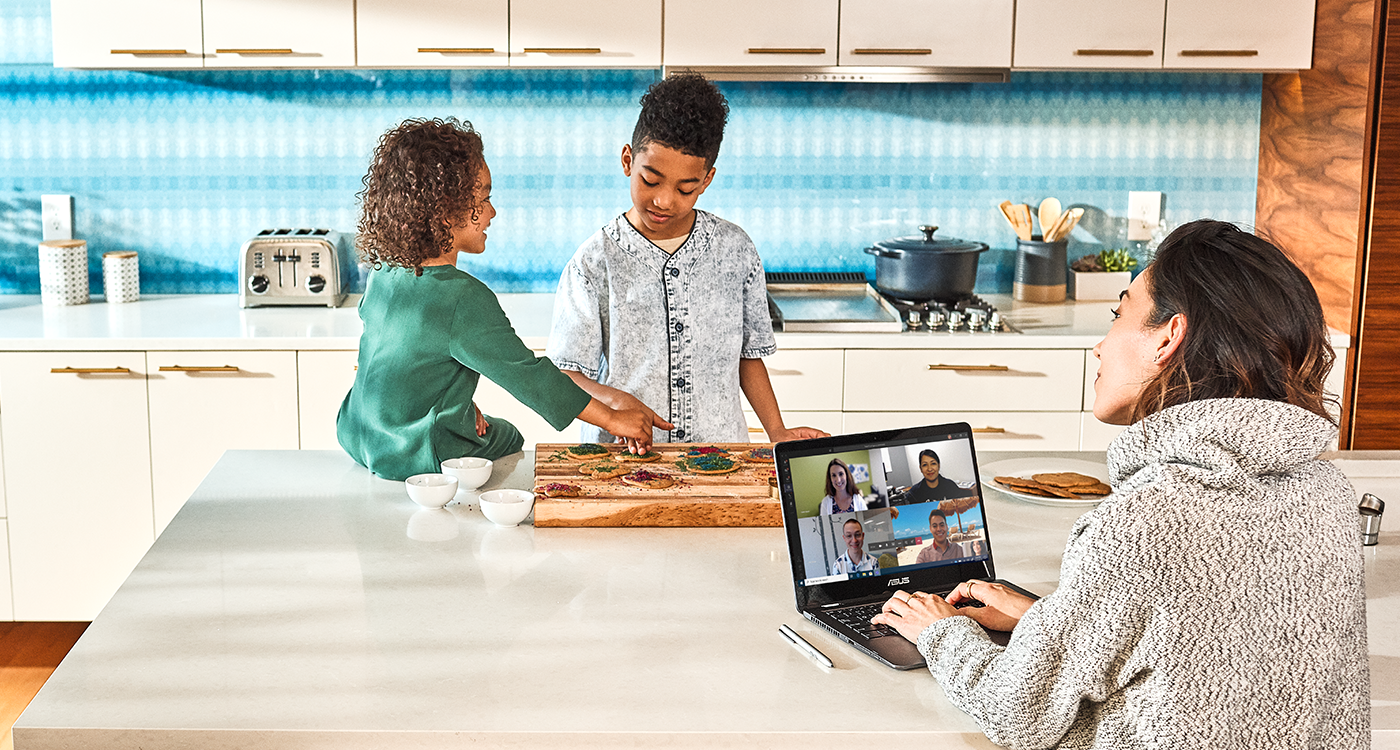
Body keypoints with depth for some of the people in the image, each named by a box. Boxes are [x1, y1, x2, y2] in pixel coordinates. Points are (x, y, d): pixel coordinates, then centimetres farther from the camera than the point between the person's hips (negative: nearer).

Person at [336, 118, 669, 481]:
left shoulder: (383, 272, -4)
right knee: (508, 437, 19)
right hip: (418, 458, -7)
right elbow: (528, 374, -23)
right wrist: (612, 418, -16)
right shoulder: (465, 300, -28)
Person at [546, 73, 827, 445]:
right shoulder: (595, 264, -1)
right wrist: (613, 400, -20)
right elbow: (565, 373, -1)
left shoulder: (735, 251, 7)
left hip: (719, 452, 2)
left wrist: (778, 433, 7)